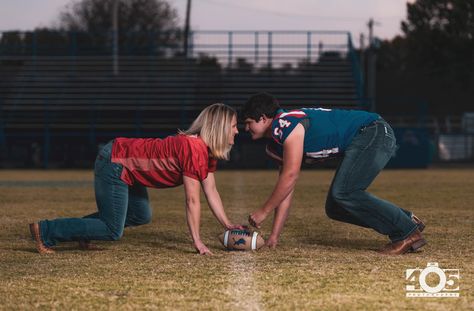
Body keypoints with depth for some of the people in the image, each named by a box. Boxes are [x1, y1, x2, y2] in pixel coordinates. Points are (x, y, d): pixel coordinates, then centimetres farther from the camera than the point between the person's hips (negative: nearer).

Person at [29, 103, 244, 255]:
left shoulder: (208, 153, 6)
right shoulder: (194, 149, -24)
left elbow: (211, 192, 11)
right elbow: (192, 200, -22)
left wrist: (228, 225, 6)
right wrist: (197, 242, -17)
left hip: (127, 166, 10)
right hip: (114, 165, -10)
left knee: (141, 216, 19)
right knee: (113, 231, -8)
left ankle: (81, 228, 23)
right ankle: (45, 231, -2)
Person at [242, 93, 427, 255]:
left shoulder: (286, 123, -15)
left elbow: (290, 176, -19)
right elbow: (285, 190, 16)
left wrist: (263, 212, -10)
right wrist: (274, 236, 11)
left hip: (373, 134, -10)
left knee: (342, 193, -23)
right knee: (335, 208, 5)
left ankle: (408, 232, -17)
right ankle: (405, 220, 10)